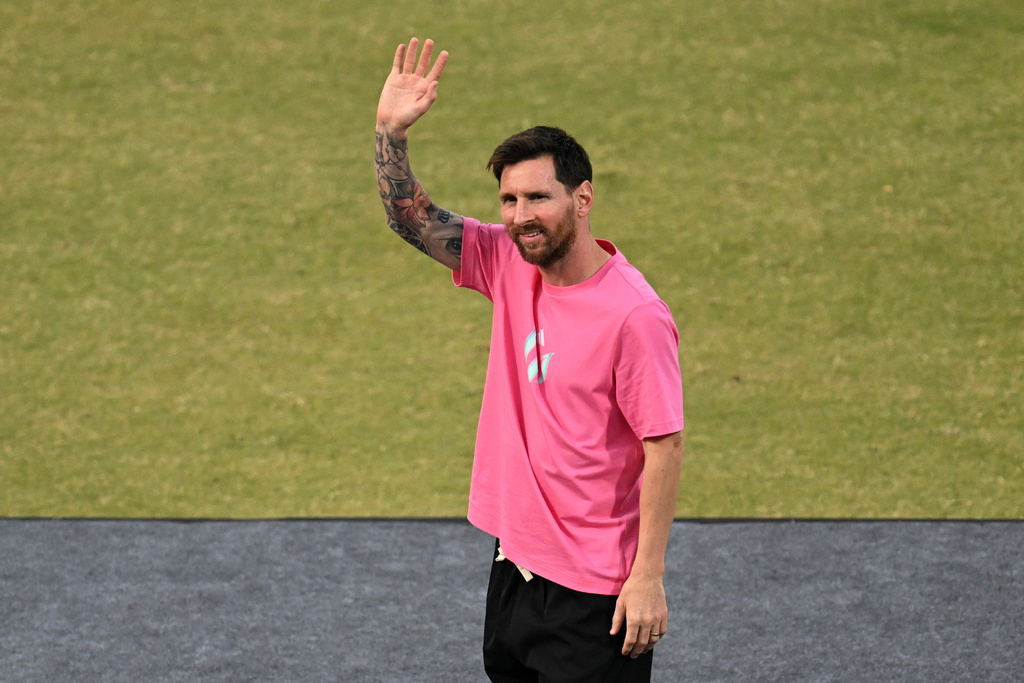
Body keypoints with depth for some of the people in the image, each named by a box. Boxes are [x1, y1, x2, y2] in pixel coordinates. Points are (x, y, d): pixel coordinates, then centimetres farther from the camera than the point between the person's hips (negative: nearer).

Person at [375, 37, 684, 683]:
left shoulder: (634, 315, -19)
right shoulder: (509, 264, 2)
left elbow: (666, 446, -17)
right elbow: (413, 218, 6)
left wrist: (648, 577, -18)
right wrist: (391, 131, -10)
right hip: (516, 567, 7)